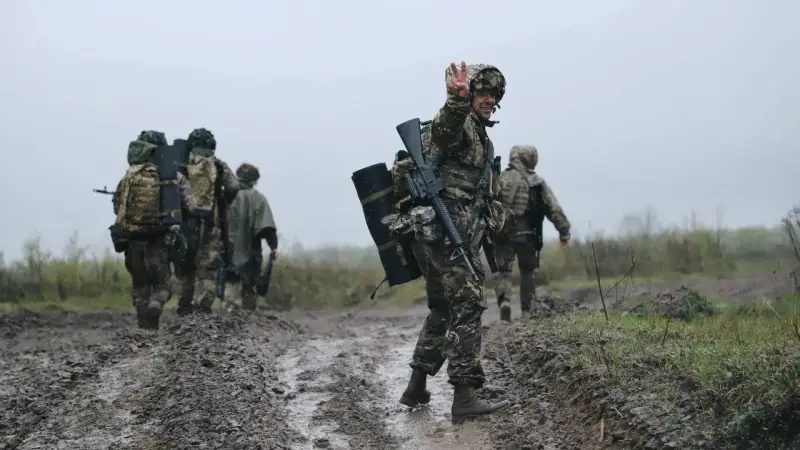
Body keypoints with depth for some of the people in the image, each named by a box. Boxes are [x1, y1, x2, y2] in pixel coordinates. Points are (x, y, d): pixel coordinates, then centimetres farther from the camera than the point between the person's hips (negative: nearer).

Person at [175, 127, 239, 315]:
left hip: (186, 222, 1)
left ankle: (185, 308, 15)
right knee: (207, 269, -1)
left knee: (185, 267, 13)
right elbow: (233, 187, -6)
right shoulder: (219, 166, 4)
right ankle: (202, 308, -11)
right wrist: (222, 204, 11)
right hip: (211, 224, -1)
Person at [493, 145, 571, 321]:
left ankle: (504, 300, -19)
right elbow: (555, 209, 0)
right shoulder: (538, 182, 1)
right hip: (526, 235, 0)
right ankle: (527, 309, 17)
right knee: (528, 272, 15)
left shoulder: (500, 180, 3)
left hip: (503, 234, 0)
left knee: (503, 270, 4)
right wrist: (564, 231, 4)